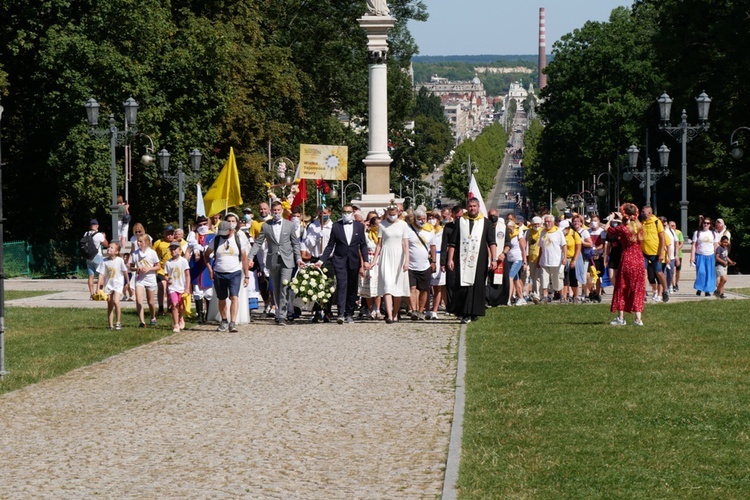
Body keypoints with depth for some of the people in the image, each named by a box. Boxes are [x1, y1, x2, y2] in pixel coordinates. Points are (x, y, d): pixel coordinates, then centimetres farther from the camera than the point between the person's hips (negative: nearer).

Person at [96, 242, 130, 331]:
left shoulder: (120, 260, -11)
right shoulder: (104, 262, -4)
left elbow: (125, 271, 2)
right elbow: (101, 274, -3)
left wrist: (128, 282, 11)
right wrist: (98, 287, -7)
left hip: (118, 284, -4)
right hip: (108, 285, 4)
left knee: (116, 301, -22)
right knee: (109, 305, 6)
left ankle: (118, 322, -10)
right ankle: (111, 325, 12)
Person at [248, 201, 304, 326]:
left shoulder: (290, 225, 6)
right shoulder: (265, 226, 6)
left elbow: (295, 243, 11)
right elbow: (258, 243, 5)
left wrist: (298, 258, 4)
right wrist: (250, 257, -5)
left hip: (286, 261, -2)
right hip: (272, 261, 2)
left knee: (284, 288, -12)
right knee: (276, 290, 7)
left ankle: (282, 316, -14)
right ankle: (278, 313, 18)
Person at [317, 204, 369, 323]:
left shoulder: (359, 226, 8)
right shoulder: (336, 226, 4)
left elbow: (363, 245, 8)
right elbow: (330, 245, 6)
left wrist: (366, 260, -2)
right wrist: (322, 260, 0)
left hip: (354, 261, 2)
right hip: (340, 260, -2)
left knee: (352, 288, 4)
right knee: (341, 286, -14)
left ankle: (349, 314, 12)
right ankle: (341, 314, -20)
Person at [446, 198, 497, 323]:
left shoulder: (485, 222, 9)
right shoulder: (460, 222, 10)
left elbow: (491, 242, 3)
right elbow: (452, 243, 9)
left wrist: (494, 259, -7)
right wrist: (450, 259, 1)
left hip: (479, 260, 0)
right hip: (463, 260, 0)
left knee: (478, 287, 0)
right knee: (463, 287, -6)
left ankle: (474, 313, 6)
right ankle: (465, 314, -6)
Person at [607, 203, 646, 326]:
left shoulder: (622, 228, -13)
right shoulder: (639, 227, 1)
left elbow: (607, 229, 0)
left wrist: (610, 219, 18)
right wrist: (622, 220, 35)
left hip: (627, 260, -4)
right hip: (639, 260, 4)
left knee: (621, 288, 8)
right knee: (637, 289, 7)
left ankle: (621, 318, 9)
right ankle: (638, 318, 0)